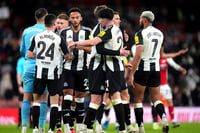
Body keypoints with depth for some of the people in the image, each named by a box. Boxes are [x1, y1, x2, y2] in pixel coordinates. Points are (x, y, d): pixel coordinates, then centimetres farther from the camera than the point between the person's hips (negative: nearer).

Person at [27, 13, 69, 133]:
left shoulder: (37, 37, 1)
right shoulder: (59, 39, -6)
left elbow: (30, 55, 3)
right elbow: (67, 56, -3)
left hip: (39, 72, 2)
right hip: (53, 73, -2)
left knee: (37, 99, 13)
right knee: (54, 102, 1)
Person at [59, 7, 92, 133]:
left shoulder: (87, 32, 4)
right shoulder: (64, 32, 9)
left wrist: (84, 47, -21)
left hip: (82, 69, 0)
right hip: (68, 68, 0)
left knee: (80, 98, 6)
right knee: (67, 96, -10)